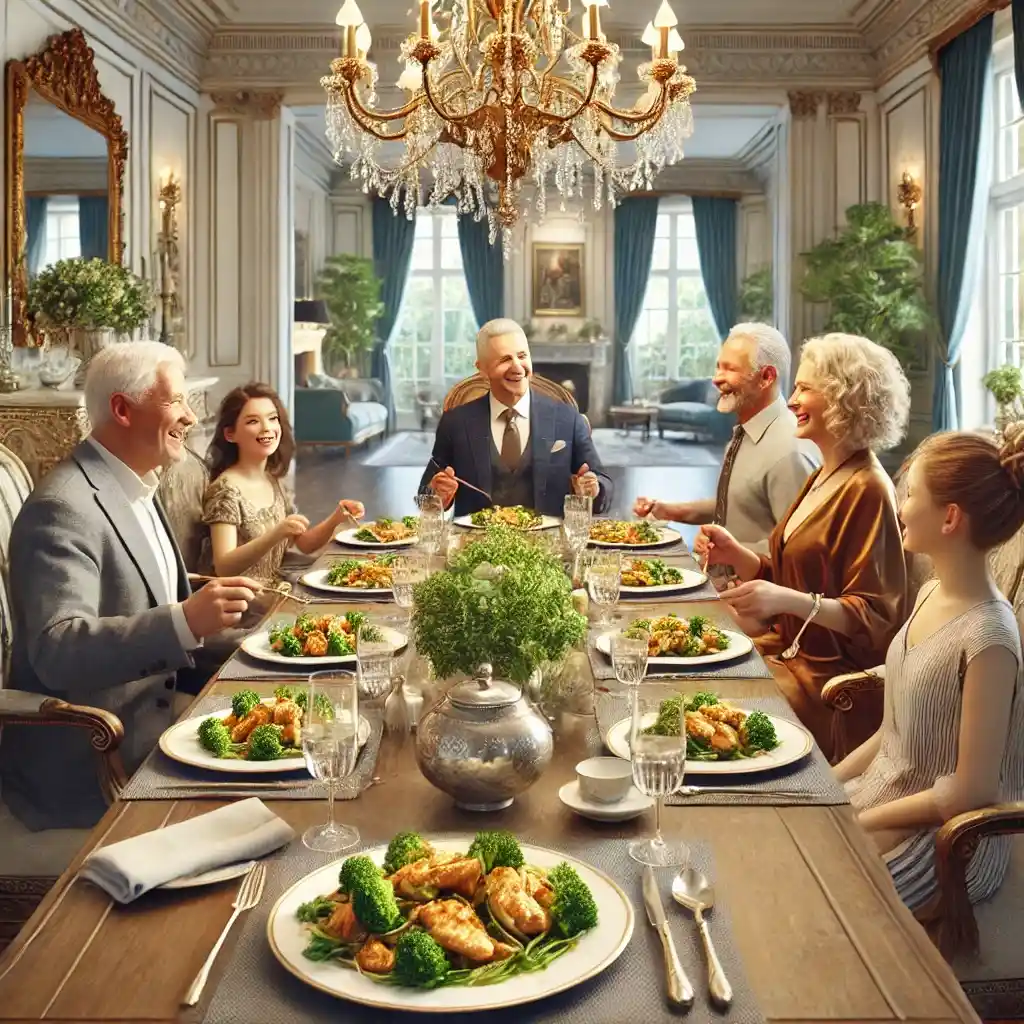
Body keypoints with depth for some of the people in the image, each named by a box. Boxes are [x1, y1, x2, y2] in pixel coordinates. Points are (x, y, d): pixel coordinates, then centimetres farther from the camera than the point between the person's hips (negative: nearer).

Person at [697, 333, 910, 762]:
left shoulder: (866, 491, -15)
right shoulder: (822, 479, 13)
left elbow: (874, 616, -17)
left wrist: (792, 601, -32)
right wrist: (735, 554, -2)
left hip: (830, 676, -8)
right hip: (788, 652, 8)